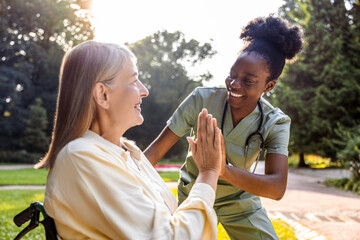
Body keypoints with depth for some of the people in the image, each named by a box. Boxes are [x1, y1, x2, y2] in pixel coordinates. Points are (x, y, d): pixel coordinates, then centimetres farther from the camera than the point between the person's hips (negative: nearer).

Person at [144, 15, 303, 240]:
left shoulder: (275, 123, -21)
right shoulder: (201, 99, -23)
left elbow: (277, 188, -35)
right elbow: (157, 148, -22)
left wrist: (224, 169, -52)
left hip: (240, 201, 1)